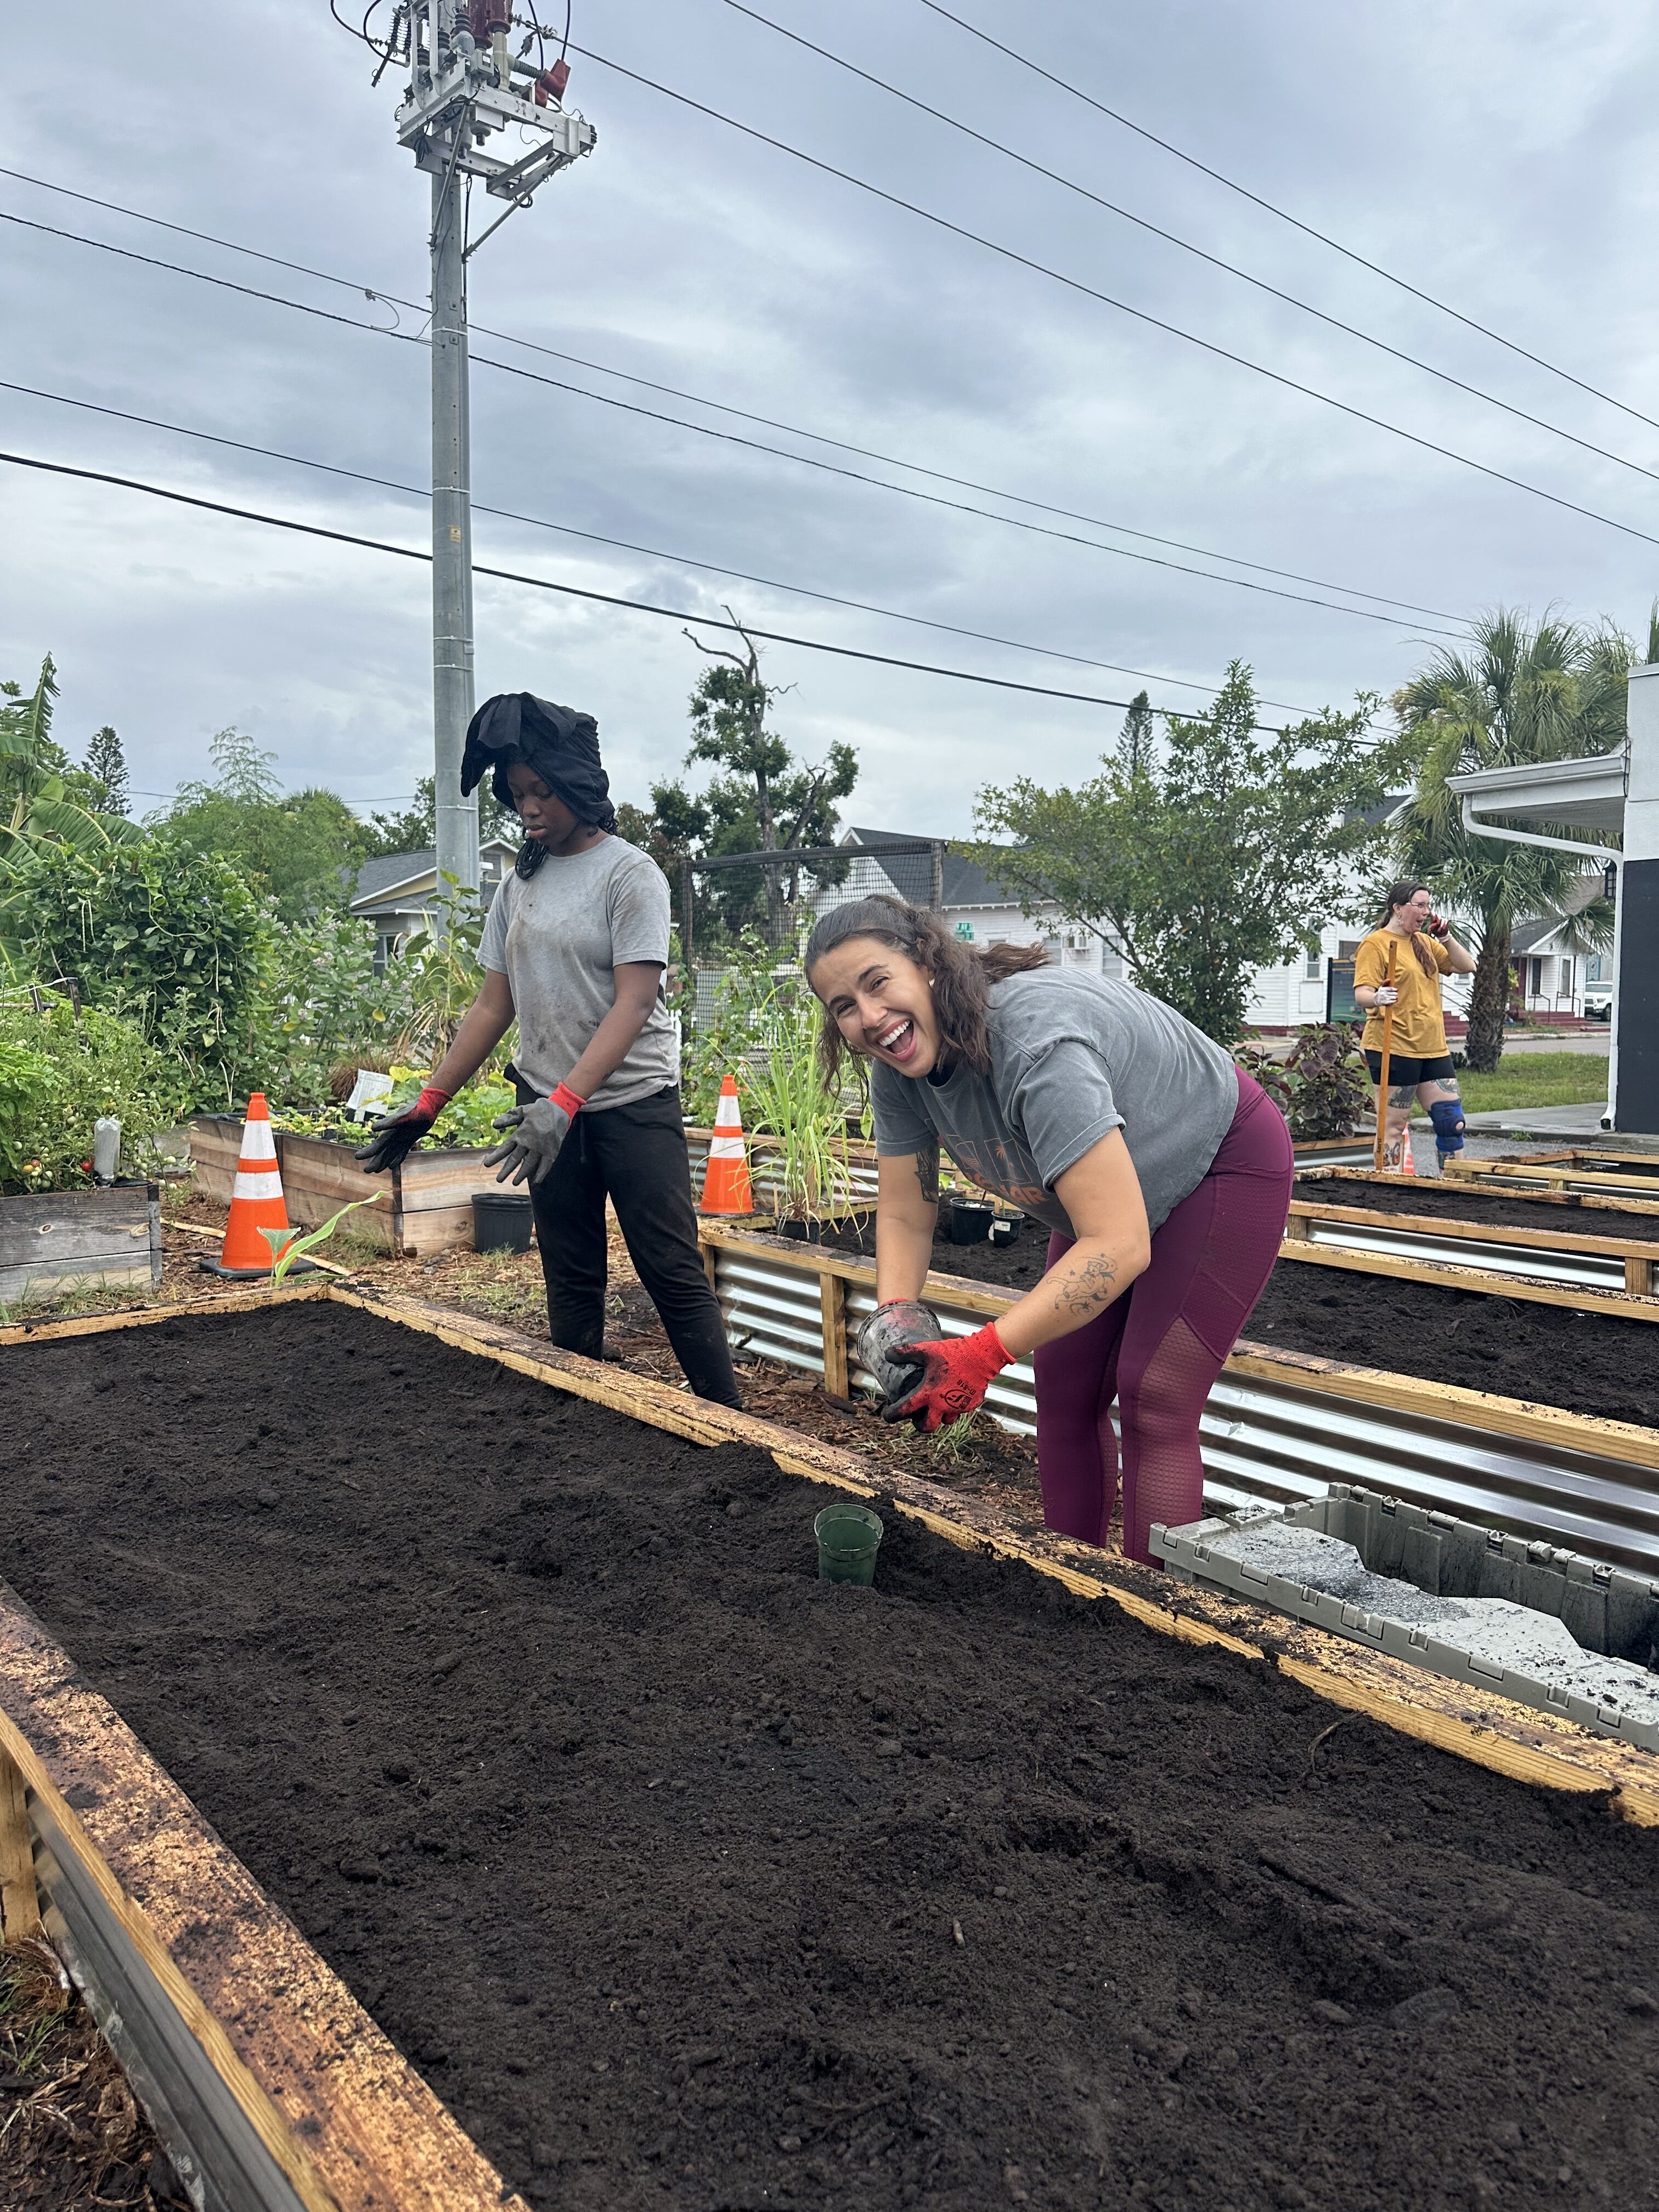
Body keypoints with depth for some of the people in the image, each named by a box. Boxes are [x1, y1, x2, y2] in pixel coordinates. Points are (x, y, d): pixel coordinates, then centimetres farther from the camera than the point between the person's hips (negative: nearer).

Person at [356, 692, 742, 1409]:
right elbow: (495, 1006, 13)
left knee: (674, 1274, -4)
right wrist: (430, 1101, 8)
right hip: (551, 1108, 6)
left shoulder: (630, 875, -8)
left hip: (632, 1103, -6)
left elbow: (634, 1003, -17)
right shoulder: (520, 884, 11)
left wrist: (564, 1102, -28)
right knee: (571, 1282, 12)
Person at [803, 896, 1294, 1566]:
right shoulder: (899, 1070, -16)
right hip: (1114, 1181, 7)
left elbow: (1120, 1247, -44)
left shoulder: (1036, 1042, -40)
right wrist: (894, 1319, -26)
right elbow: (903, 1214, -7)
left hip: (1223, 1163, -7)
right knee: (1064, 1394, 6)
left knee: (1152, 1406, -13)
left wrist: (985, 1353, -46)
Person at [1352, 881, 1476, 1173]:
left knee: (1453, 1121, 6)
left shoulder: (1425, 942, 17)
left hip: (1433, 1047, 8)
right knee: (1395, 1124, -4)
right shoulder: (1375, 943, -6)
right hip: (1394, 1047, -7)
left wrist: (1446, 938, 5)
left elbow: (1467, 967, 19)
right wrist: (1377, 998, -37)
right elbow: (1361, 994, -15)